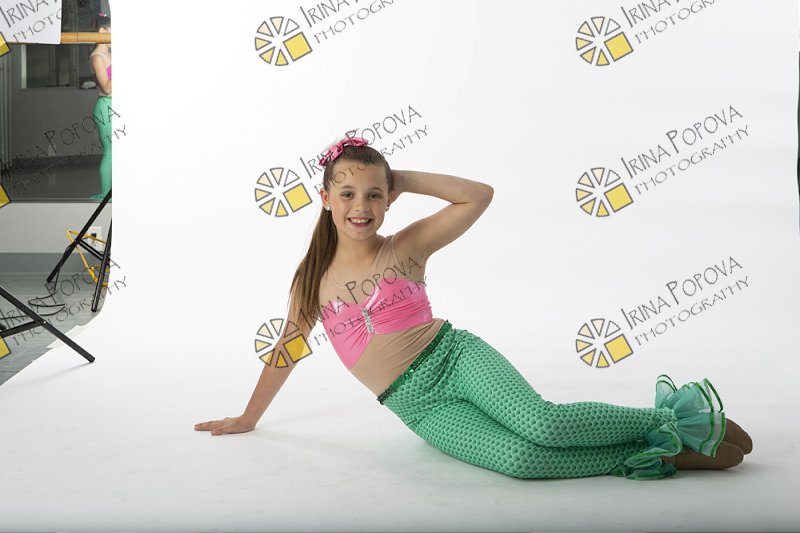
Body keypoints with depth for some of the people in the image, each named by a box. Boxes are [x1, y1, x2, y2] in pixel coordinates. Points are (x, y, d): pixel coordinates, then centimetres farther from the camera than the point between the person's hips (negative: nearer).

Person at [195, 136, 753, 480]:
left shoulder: (406, 247, 0)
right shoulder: (314, 278, 8)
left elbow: (479, 196, -7)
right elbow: (289, 348, 20)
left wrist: (405, 179, -4)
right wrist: (248, 418, 25)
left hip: (456, 355, -1)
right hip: (417, 405, 1)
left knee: (539, 422, -33)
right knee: (516, 458, -29)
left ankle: (673, 415, -13)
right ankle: (662, 456, -18)